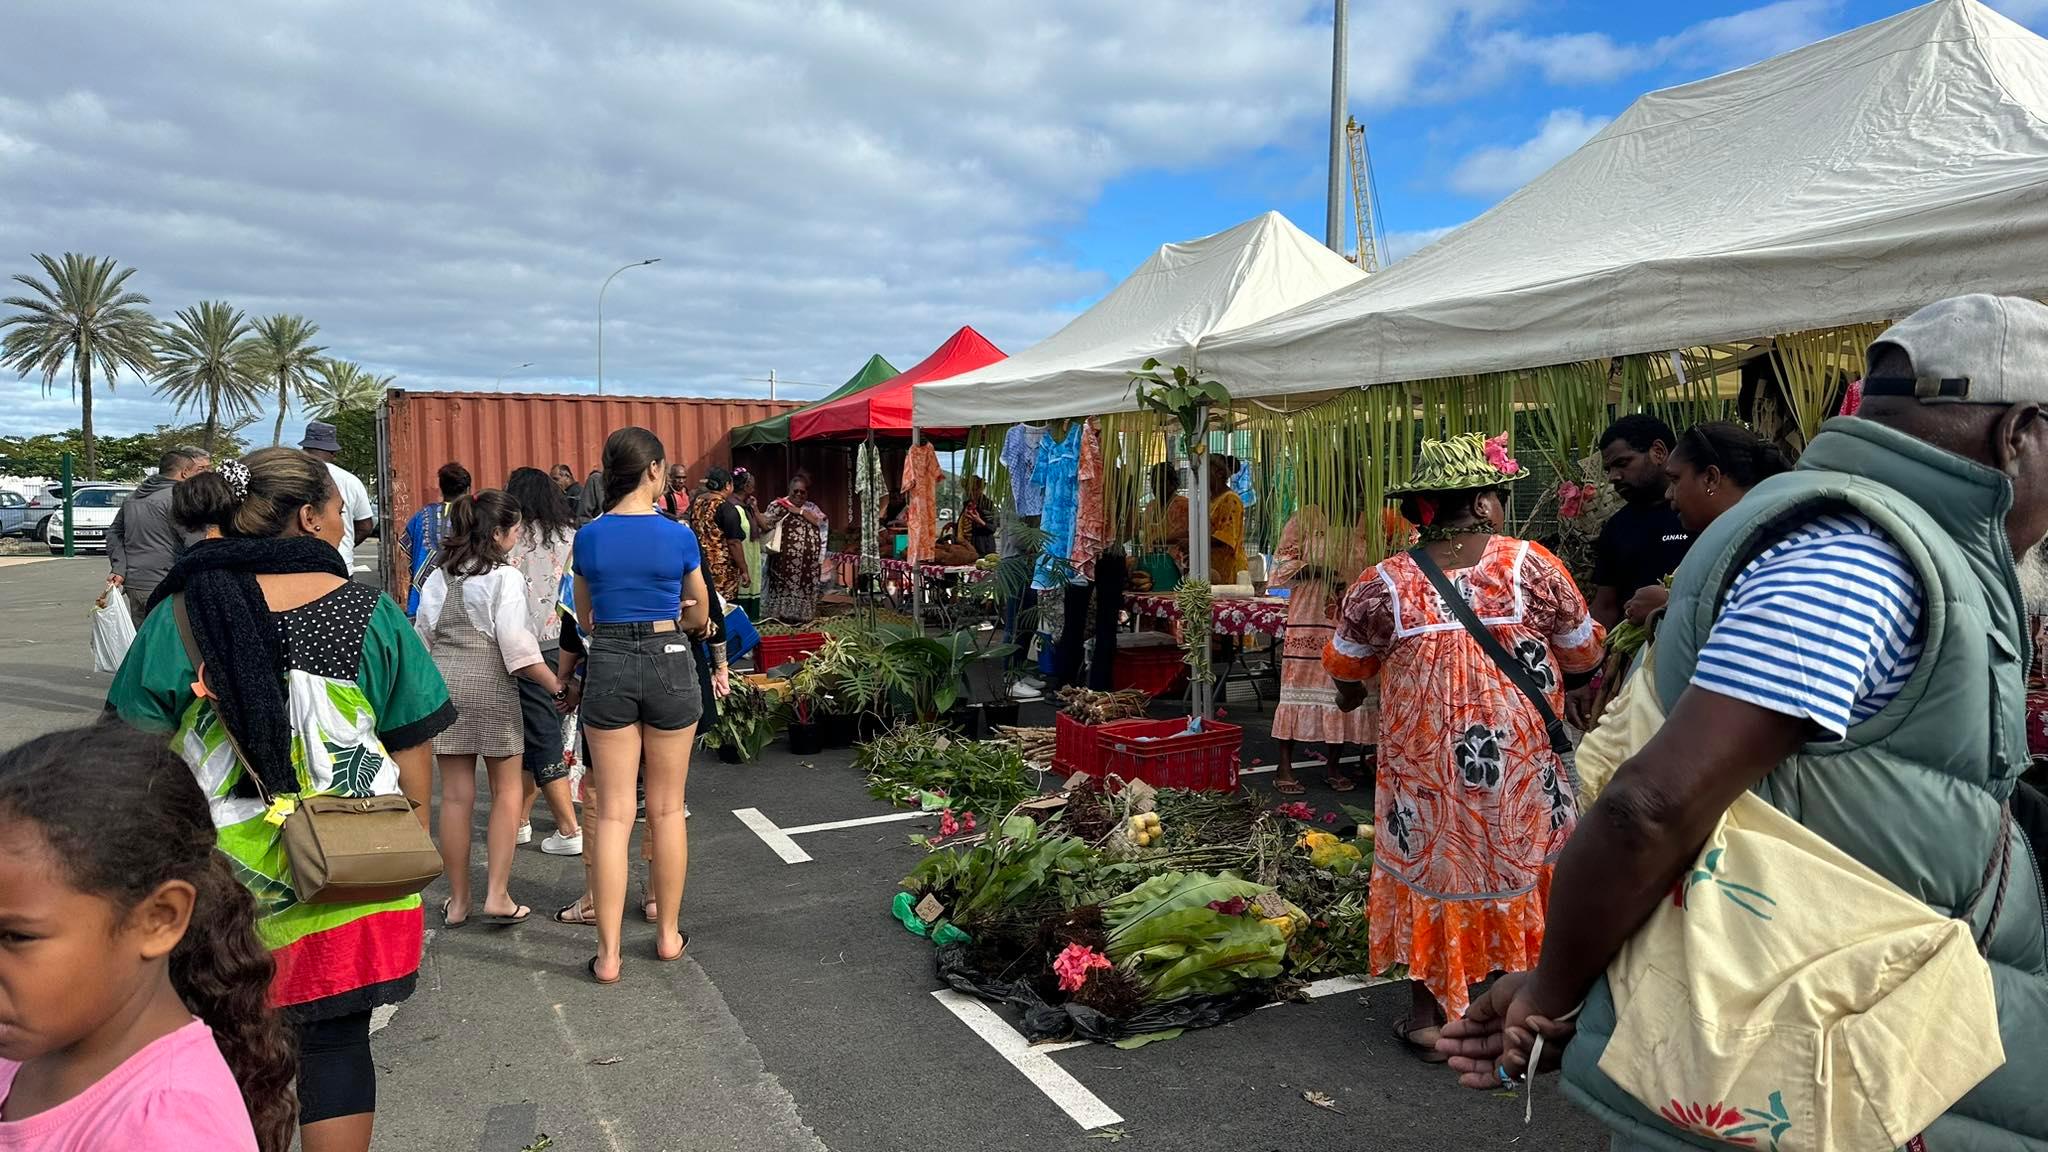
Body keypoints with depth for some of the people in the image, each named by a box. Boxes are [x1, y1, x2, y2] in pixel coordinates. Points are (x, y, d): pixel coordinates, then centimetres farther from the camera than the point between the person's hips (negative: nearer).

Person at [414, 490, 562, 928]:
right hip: (491, 686, -5)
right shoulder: (505, 577, -10)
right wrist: (557, 687, -11)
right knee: (507, 791, 8)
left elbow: (423, 636, 12)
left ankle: (457, 900, 17)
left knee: (455, 795, 10)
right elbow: (517, 647, -16)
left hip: (443, 683, 5)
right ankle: (497, 896, 3)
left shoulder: (439, 576, 9)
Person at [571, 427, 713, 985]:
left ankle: (608, 953, 6)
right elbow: (700, 617, 6)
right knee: (667, 809, 10)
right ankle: (668, 934, 22)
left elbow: (586, 620, 13)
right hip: (668, 667, -2)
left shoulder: (588, 537, 1)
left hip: (608, 668, 2)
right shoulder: (678, 536, -6)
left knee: (614, 812, 4)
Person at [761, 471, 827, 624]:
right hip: (786, 558, -4)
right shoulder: (779, 505, 0)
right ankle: (782, 614, 6)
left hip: (808, 560, 4)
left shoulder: (811, 507, 15)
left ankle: (802, 614, 17)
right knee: (784, 584, -3)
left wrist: (801, 511, -7)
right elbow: (765, 524, -10)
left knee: (806, 585, 7)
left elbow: (822, 521, -2)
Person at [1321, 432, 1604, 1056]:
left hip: (1424, 764, 0)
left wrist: (1351, 695, 28)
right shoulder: (1529, 564, -12)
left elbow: (1344, 665, 6)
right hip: (1520, 762, 0)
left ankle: (1428, 1017, 23)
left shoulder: (1385, 582, -9)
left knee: (1430, 869, 14)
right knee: (1517, 866, 16)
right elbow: (1584, 654, -1)